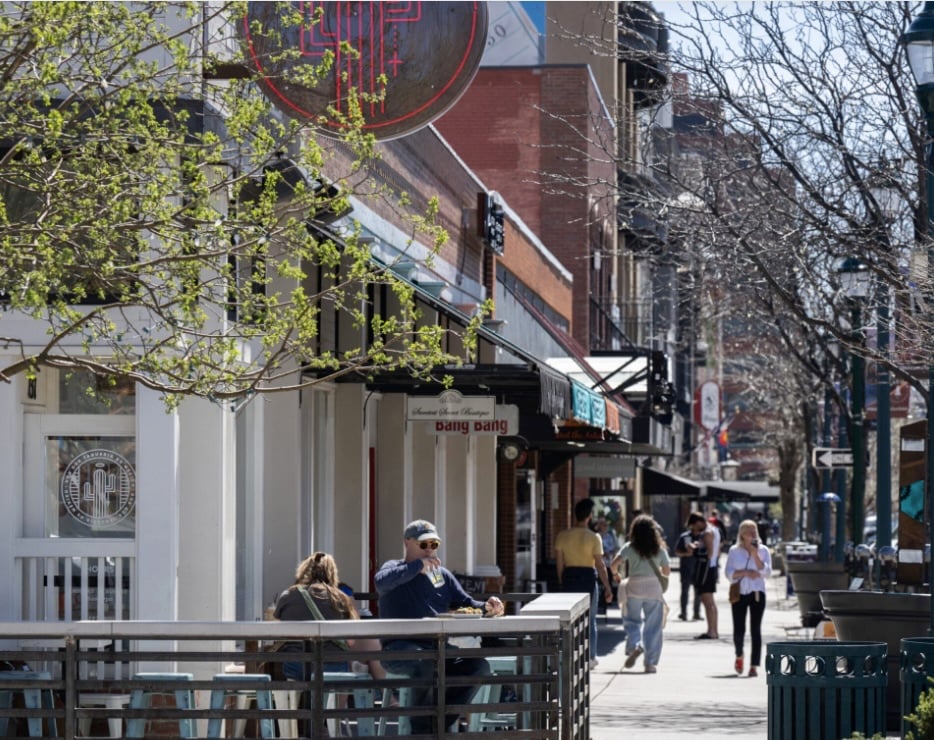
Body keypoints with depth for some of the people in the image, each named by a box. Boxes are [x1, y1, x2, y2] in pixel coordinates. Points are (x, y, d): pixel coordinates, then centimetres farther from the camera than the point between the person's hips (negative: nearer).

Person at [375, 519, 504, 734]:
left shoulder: (442, 574, 24)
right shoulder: (394, 568, 7)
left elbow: (466, 603, 20)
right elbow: (381, 581, -18)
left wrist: (486, 607, -3)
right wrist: (418, 566, -18)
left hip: (437, 646, 6)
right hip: (400, 648, -6)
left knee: (479, 666, -19)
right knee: (427, 662, -39)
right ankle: (422, 729, -24)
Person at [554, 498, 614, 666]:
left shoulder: (562, 536, -1)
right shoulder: (593, 537, -10)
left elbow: (559, 563, 3)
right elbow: (600, 565, -10)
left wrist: (562, 583, 13)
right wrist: (607, 587, -5)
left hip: (569, 577, 2)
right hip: (588, 577, -2)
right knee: (590, 619, 9)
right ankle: (590, 657, 10)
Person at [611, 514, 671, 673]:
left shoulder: (630, 547, -1)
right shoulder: (659, 549, 3)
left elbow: (615, 563, -12)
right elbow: (667, 571, 6)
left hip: (634, 588, -1)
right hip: (654, 587, 1)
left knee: (632, 621, 12)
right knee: (653, 626, 6)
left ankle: (634, 646, -17)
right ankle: (650, 663, 6)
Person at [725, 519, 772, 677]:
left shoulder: (763, 550, 5)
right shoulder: (734, 551, 5)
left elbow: (767, 572, -5)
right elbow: (729, 573, 0)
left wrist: (755, 555, -12)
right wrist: (746, 573, -14)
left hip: (757, 593, 0)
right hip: (739, 593, 0)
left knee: (755, 630, -6)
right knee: (739, 630, 0)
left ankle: (754, 665, -5)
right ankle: (739, 656, 30)